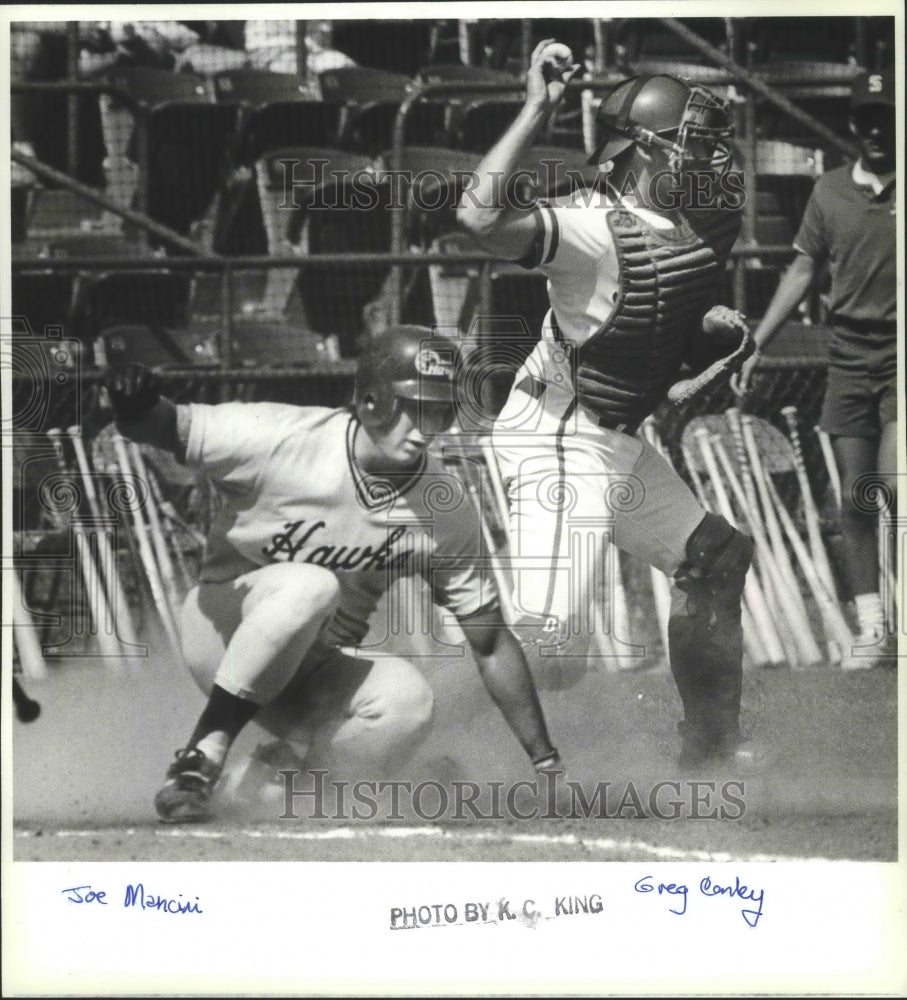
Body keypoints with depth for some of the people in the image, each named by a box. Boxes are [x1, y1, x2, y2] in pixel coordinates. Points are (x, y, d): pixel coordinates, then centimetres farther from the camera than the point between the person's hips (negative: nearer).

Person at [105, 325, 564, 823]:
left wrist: (546, 762, -9)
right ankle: (202, 756, -25)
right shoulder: (280, 439, -21)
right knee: (310, 586, -36)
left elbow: (490, 642, -5)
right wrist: (137, 407, -43)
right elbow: (168, 430, -17)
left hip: (320, 673, 3)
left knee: (407, 700, -30)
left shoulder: (447, 512, -11)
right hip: (220, 628, -3)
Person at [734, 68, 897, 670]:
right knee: (855, 498, 3)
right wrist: (757, 346, 11)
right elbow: (803, 273, 13)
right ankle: (870, 628, 10)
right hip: (850, 356, 4)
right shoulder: (830, 192, 7)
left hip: (899, 354, -4)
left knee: (894, 484, -19)